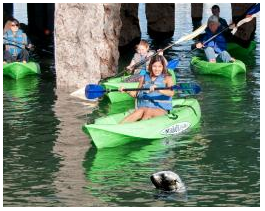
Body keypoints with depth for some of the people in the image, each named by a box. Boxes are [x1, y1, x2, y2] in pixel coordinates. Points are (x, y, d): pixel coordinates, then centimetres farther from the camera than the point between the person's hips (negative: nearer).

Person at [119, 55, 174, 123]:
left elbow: (171, 93, -17)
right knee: (140, 111, -31)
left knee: (148, 111, -35)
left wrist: (158, 90, -35)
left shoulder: (167, 78, 3)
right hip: (143, 107, 2)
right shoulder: (144, 78, 15)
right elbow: (136, 94, 23)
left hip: (161, 109, -2)